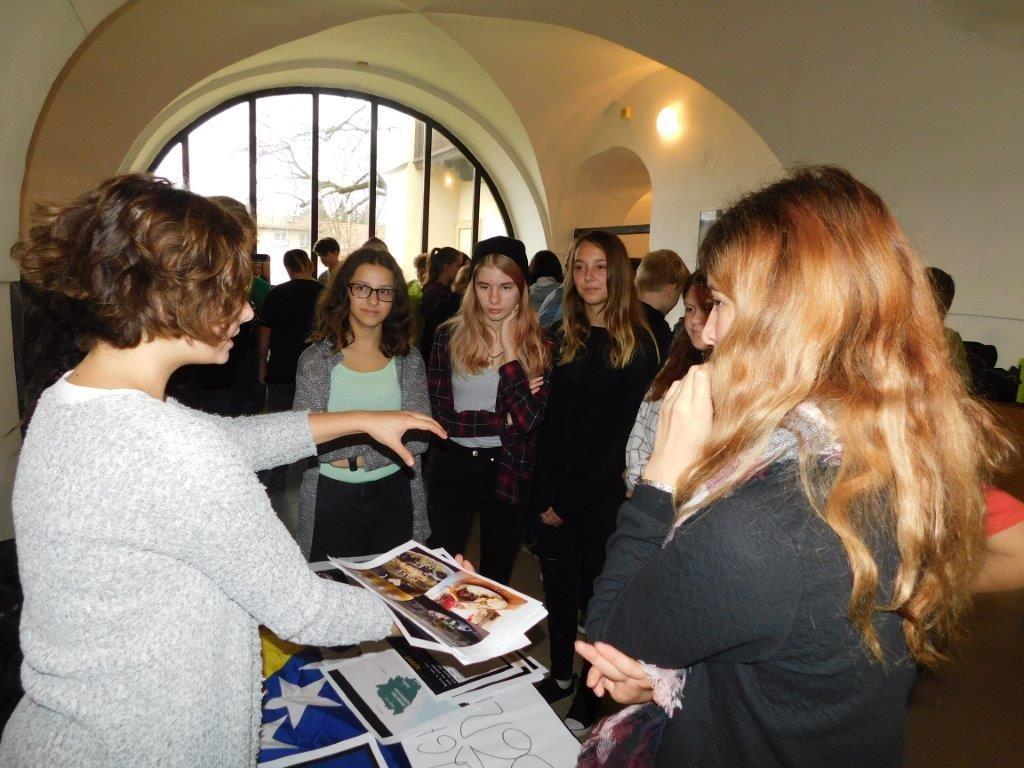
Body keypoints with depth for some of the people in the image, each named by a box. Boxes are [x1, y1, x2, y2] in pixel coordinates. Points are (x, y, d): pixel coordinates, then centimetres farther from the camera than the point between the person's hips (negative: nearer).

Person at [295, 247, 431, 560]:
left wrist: (356, 456, -15)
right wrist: (386, 439, -13)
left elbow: (420, 438, -7)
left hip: (394, 496, 2)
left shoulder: (409, 359, 1)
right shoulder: (315, 358, -5)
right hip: (331, 496, -1)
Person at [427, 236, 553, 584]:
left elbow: (529, 419, -17)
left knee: (496, 579, 19)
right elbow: (439, 415, -10)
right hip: (452, 471, 0)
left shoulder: (540, 346, -5)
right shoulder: (449, 336, -6)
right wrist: (504, 419, -14)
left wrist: (510, 352, -17)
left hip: (509, 474, 1)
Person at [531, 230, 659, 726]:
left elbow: (625, 435, -12)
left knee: (595, 591, 10)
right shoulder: (563, 339, 5)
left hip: (605, 495, -4)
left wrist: (572, 500, -12)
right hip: (555, 491, 4)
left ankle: (591, 690, 30)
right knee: (557, 587, 15)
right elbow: (548, 421, 3)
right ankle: (560, 672, 36)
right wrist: (546, 494, -6)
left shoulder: (637, 345, -9)